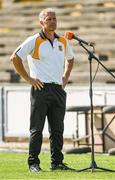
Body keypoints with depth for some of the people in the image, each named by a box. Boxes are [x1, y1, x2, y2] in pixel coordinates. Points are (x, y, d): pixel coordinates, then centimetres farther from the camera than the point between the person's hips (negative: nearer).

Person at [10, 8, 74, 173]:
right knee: (37, 128, -4)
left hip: (59, 89, 5)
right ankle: (33, 163, -1)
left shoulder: (63, 42, 13)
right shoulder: (34, 41, -4)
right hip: (41, 89, -5)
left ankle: (57, 162, 12)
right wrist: (28, 78, -7)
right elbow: (15, 58, -6)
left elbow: (70, 59, 31)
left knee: (57, 129, 6)